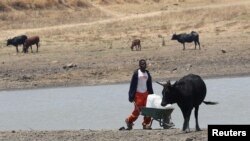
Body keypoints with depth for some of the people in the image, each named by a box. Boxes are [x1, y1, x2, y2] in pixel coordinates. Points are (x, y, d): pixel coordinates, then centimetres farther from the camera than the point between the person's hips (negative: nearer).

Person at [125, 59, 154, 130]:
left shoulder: (147, 73, 12)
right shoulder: (136, 73, -6)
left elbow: (149, 85, 18)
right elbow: (132, 85, -8)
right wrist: (131, 96, -12)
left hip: (146, 93, 5)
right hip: (138, 94, -5)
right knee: (137, 110, -4)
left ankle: (146, 124, 5)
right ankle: (129, 120, 20)